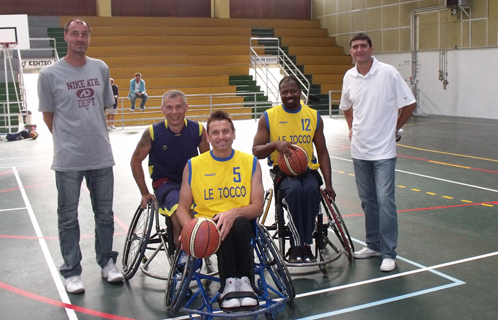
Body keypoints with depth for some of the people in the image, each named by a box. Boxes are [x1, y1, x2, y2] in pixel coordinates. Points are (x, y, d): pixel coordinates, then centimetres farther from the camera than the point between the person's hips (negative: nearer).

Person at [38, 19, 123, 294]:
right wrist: (67, 139, 8)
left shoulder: (101, 69, 4)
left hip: (101, 157, 3)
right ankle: (71, 271, 20)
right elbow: (48, 116, 3)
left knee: (105, 214, 13)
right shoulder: (49, 74, -6)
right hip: (68, 160, -3)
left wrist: (94, 135, 12)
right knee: (68, 218, 6)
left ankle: (107, 263, 29)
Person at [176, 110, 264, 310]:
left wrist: (235, 212, -23)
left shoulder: (250, 162, 4)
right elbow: (183, 208, 6)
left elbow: (257, 208, -1)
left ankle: (243, 282, -26)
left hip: (242, 223, 1)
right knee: (222, 227, -36)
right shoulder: (193, 165, 4)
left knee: (239, 224, -36)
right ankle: (230, 284, -28)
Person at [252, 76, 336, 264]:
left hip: (308, 169, 2)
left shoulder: (314, 116, 7)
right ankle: (297, 245, -21)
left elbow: (322, 153, 10)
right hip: (282, 170, -2)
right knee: (294, 189, -34)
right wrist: (275, 144, -21)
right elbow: (256, 152, 0)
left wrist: (328, 184, 1)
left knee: (311, 189, -32)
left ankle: (305, 244, -17)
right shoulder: (268, 117, 0)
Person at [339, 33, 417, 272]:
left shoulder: (388, 73, -10)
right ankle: (373, 245, 26)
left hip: (383, 150, -5)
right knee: (367, 200, 13)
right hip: (359, 149, 5)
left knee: (385, 201, -7)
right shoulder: (349, 77, 4)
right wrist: (352, 128, 12)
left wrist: (395, 128, 0)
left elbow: (409, 104, -4)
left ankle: (388, 253, 2)